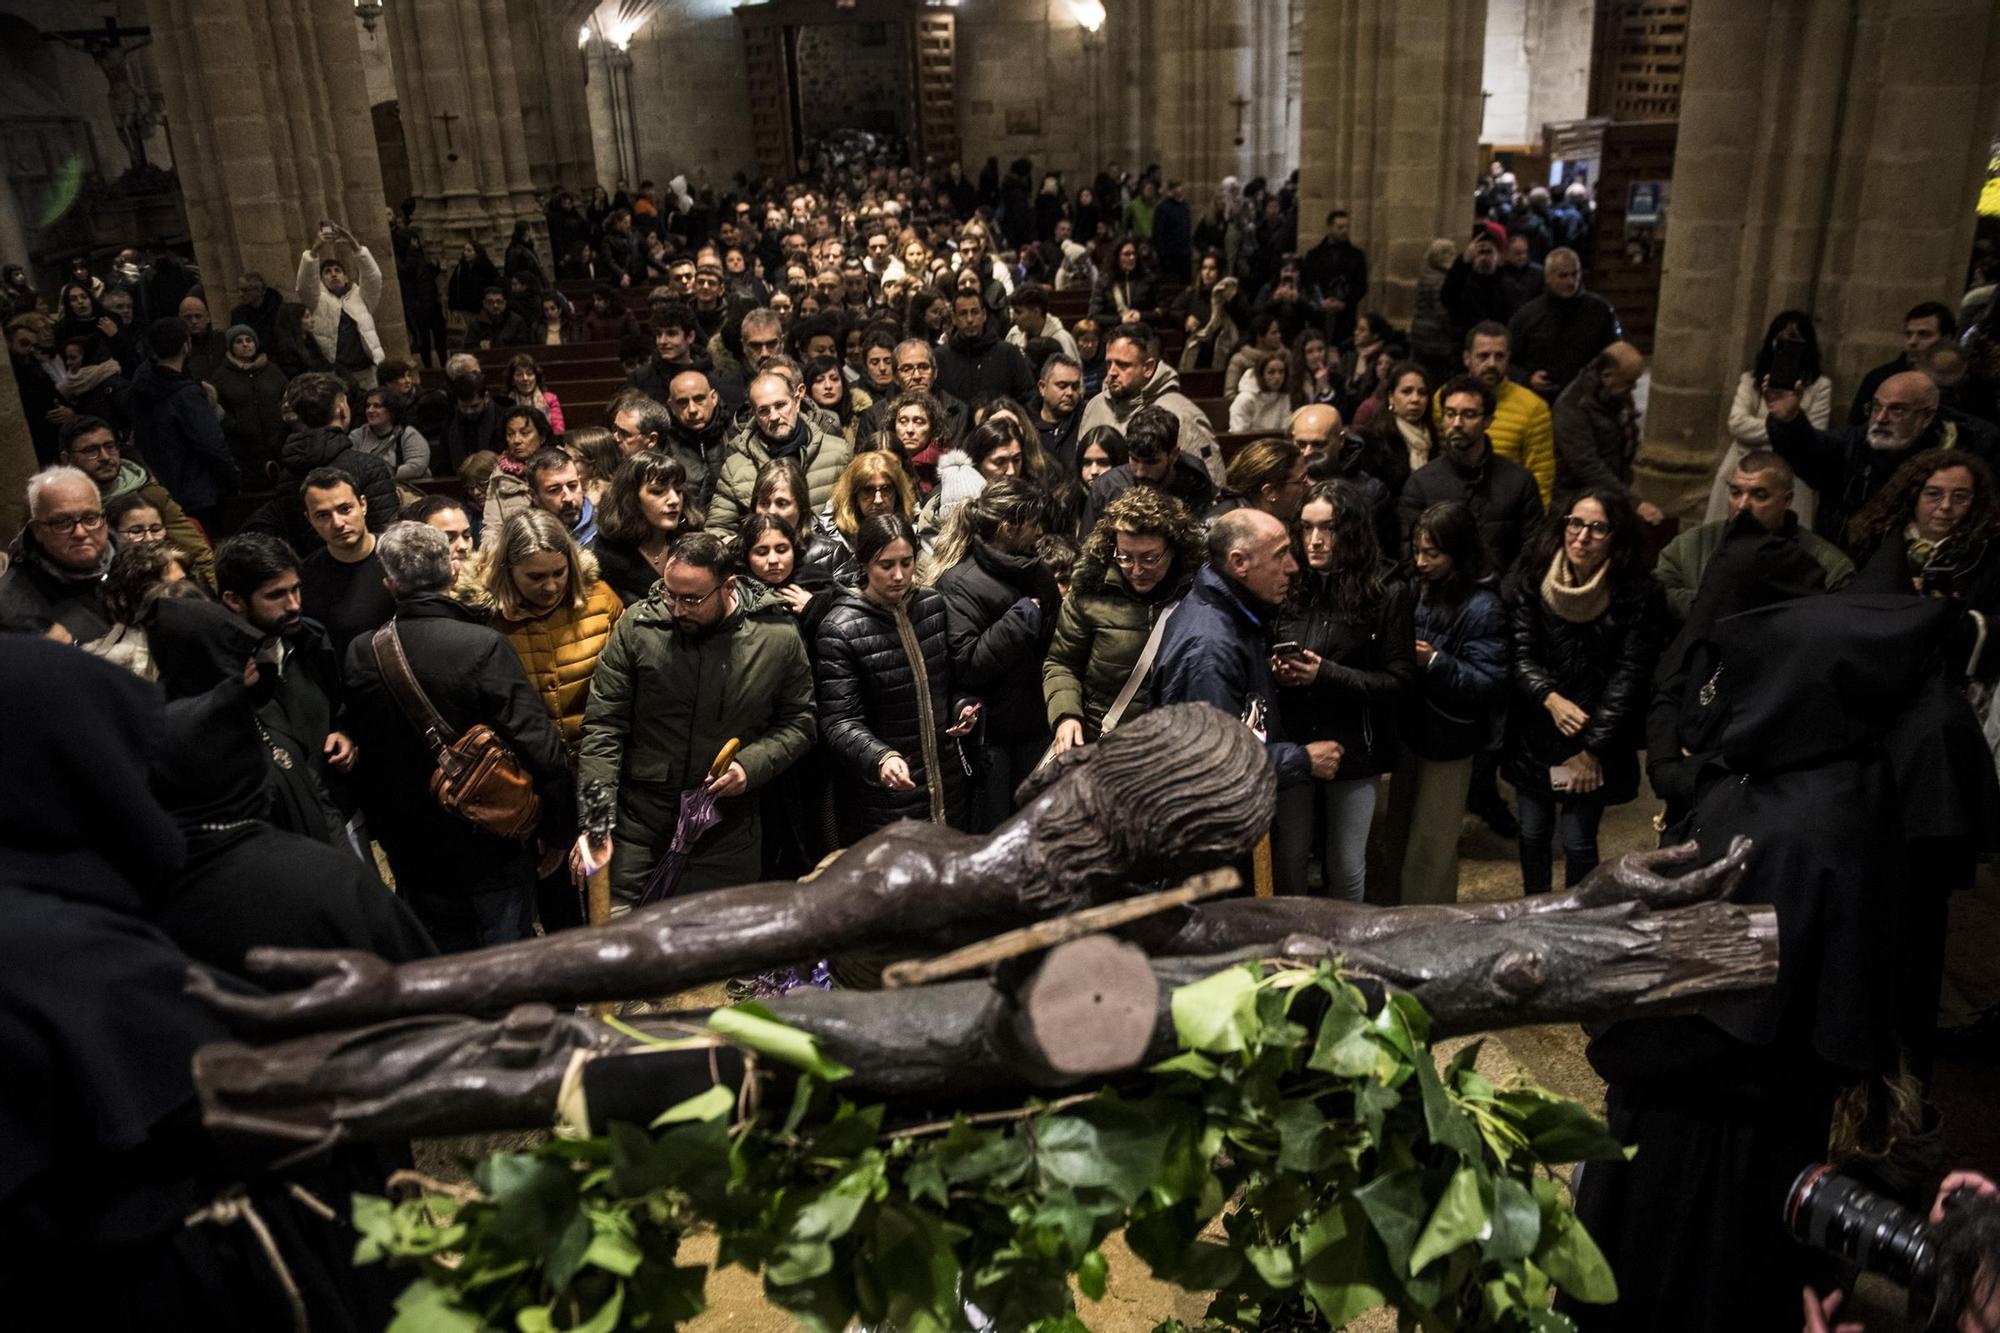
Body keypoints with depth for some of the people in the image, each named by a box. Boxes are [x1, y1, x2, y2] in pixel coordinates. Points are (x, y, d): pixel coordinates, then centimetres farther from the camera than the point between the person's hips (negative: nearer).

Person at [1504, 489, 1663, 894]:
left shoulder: (1639, 596, -12)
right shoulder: (1532, 578, -5)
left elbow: (1629, 677, -11)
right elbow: (1520, 653, -6)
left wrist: (1593, 747, -12)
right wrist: (1550, 698, -23)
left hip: (1596, 744, -2)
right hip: (1535, 736, 3)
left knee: (1578, 842, -2)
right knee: (1533, 834, 12)